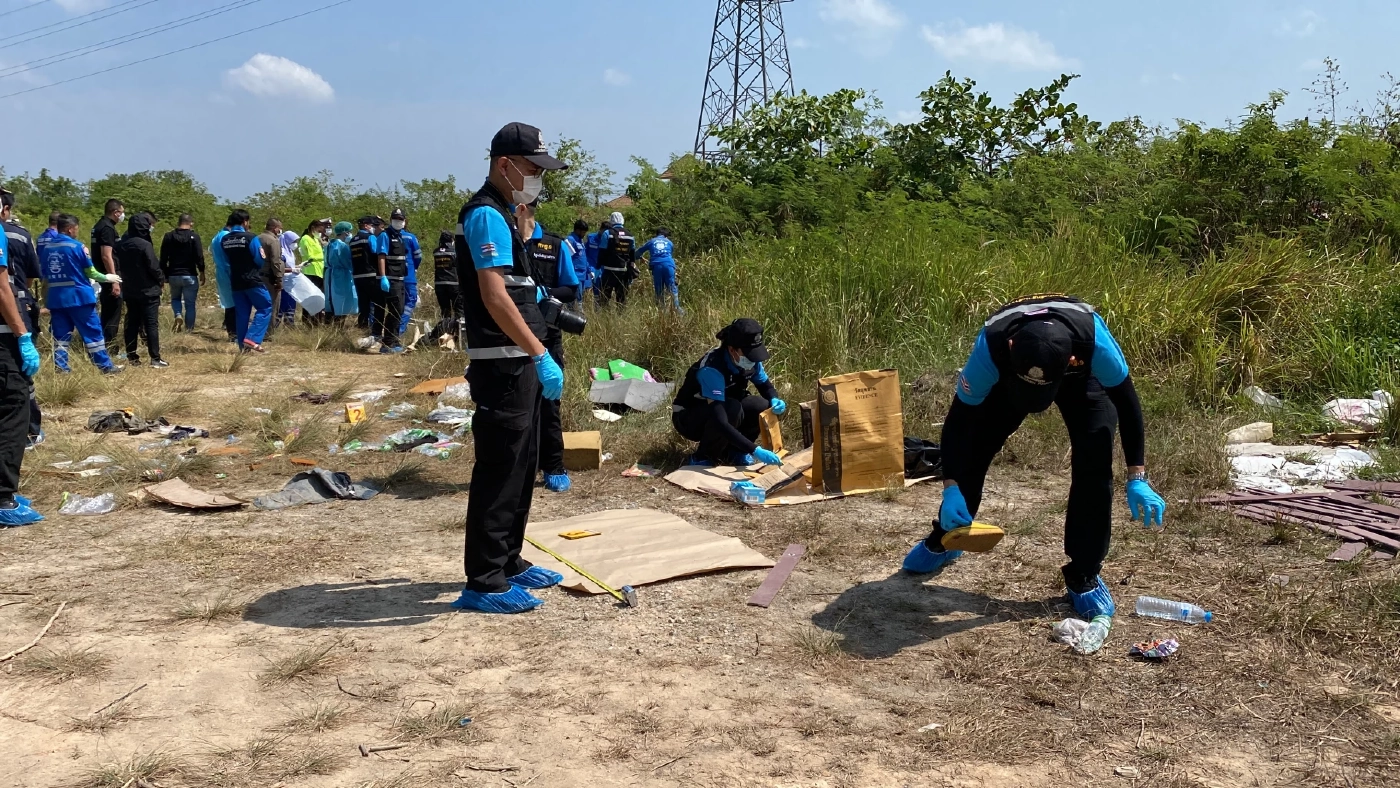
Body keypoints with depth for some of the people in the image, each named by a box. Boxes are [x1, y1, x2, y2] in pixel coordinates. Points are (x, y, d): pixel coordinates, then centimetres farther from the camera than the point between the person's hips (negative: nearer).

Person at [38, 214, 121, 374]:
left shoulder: (45, 246, 7)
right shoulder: (76, 246, -10)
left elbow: (43, 272, 16)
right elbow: (90, 272, -4)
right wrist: (107, 278, 13)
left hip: (55, 298, 5)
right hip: (78, 296, -5)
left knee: (60, 335, 9)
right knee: (92, 332, 1)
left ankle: (60, 368, 5)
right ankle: (106, 366, 5)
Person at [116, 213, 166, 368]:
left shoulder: (121, 244, 5)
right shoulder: (144, 245, -17)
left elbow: (119, 266, 11)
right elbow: (153, 267, -17)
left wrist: (127, 279, 19)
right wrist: (162, 279, 0)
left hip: (129, 291, 7)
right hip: (148, 291, -7)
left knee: (132, 323, 11)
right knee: (151, 324, -4)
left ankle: (131, 356, 12)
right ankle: (155, 358, -5)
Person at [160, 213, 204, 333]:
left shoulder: (168, 236, 4)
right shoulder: (194, 236, -7)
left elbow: (163, 259, 6)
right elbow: (199, 257, -10)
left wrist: (165, 274, 15)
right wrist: (202, 273, 2)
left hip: (173, 275, 3)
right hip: (190, 276, -3)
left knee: (175, 298, 24)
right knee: (190, 304, 5)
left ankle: (178, 315, -4)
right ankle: (189, 330, 4)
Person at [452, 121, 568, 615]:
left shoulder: (500, 214, 17)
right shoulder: (486, 214, -15)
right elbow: (495, 297, -24)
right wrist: (541, 355, -25)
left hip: (517, 362, 10)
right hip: (502, 364, -10)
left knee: (521, 467, 16)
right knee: (498, 471, -6)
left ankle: (508, 563, 27)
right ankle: (483, 583, 1)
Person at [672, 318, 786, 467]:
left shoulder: (750, 359, -15)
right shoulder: (712, 370, -37)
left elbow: (765, 385, 6)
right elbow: (719, 422, -44)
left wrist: (775, 400, -19)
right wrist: (755, 450, -49)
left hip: (720, 408, 7)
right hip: (687, 417, -7)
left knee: (763, 407, -18)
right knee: (732, 409, -35)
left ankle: (733, 451, 3)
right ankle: (702, 459, -14)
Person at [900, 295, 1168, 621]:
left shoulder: (1094, 340, -44)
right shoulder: (991, 346, -42)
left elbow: (1126, 402, -25)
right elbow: (959, 417, -29)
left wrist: (1137, 480, -26)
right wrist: (951, 488, -36)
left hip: (1081, 377, -1)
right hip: (1011, 372, 1)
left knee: (1094, 461, -19)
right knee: (972, 450, -5)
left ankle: (1084, 576, -2)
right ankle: (945, 540, 22)